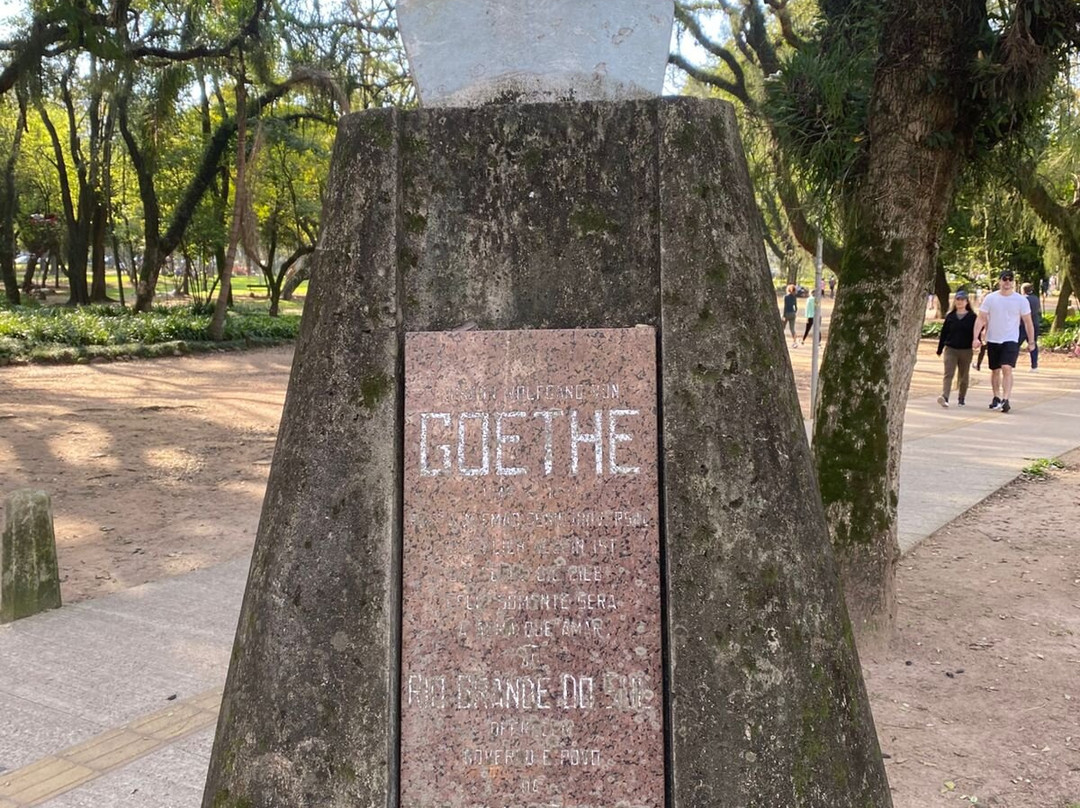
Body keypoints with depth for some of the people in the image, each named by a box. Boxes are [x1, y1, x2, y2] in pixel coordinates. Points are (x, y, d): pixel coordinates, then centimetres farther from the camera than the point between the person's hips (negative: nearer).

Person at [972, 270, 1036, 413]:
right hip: (992, 340, 2)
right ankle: (996, 398, 27)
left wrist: (1031, 342, 6)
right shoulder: (990, 298, 0)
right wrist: (976, 338, -9)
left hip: (1011, 340, -2)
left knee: (1007, 369, -17)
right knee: (995, 370, 12)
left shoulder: (1021, 300, 0)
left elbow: (1028, 322, 6)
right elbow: (981, 319, 0)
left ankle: (1005, 400, -20)